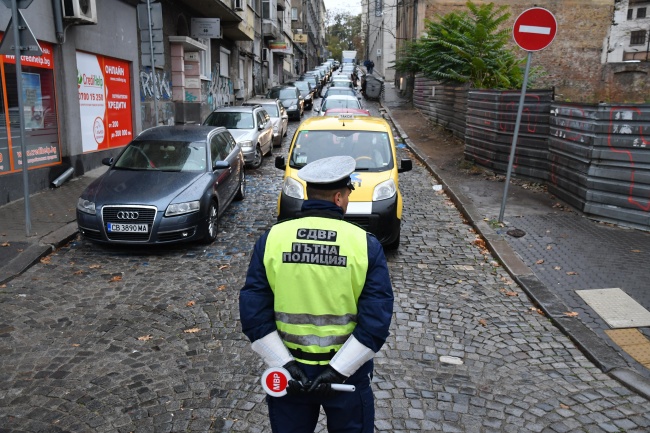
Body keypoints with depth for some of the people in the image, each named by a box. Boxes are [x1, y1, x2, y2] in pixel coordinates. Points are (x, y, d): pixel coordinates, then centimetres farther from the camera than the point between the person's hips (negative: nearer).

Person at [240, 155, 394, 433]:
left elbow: (253, 311, -10)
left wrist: (284, 364, -9)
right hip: (348, 371, -1)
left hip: (288, 368, 2)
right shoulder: (366, 244, -12)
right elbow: (377, 319, -16)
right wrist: (339, 369, -13)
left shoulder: (271, 239, -8)